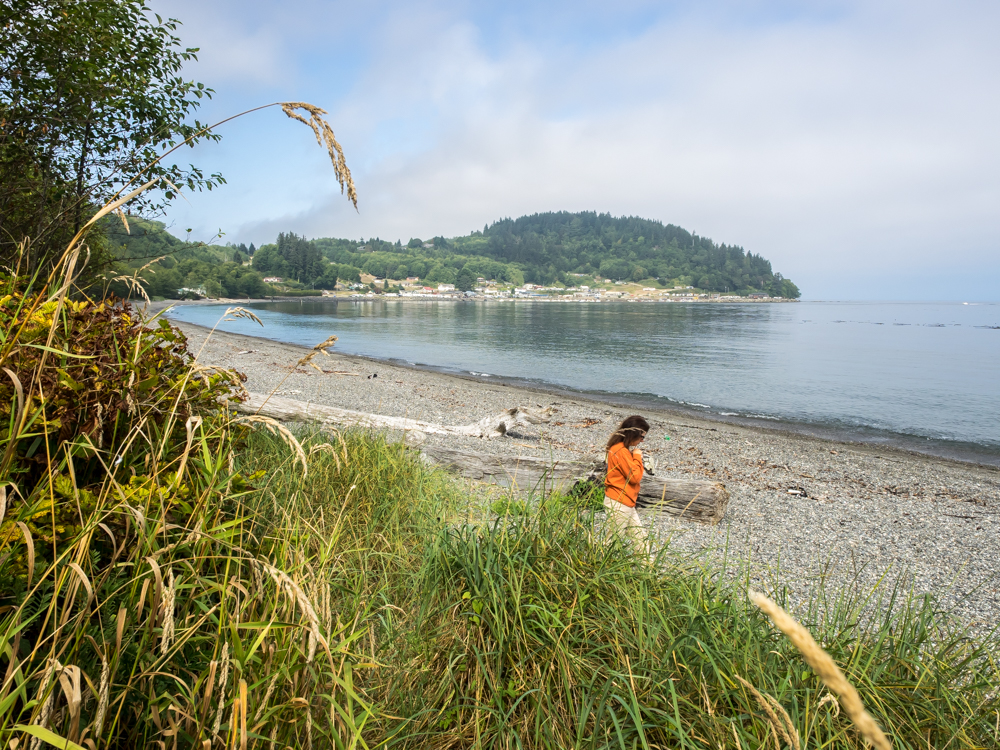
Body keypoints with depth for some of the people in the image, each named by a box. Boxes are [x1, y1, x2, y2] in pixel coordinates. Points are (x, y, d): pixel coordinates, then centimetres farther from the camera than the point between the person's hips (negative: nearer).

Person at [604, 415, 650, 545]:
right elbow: (635, 476, -20)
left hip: (627, 503, 10)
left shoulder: (625, 449, 11)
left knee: (639, 537, 14)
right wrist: (637, 457, -11)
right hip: (618, 504, -10)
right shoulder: (621, 451, -23)